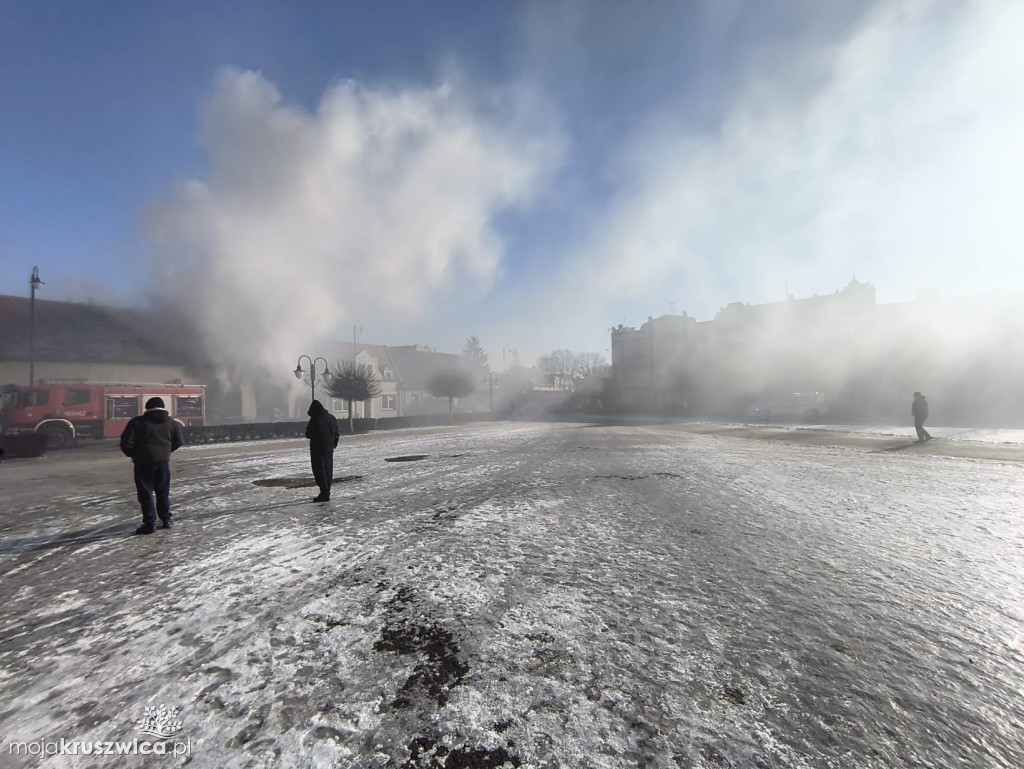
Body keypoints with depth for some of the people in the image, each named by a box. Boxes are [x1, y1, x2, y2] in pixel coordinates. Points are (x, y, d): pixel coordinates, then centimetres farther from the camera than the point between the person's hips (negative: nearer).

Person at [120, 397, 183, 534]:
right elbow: (178, 442, 8)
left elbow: (126, 443, -10)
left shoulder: (138, 422, -7)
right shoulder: (171, 422, 4)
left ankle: (150, 523, 5)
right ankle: (166, 520, 19)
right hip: (163, 461, 3)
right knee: (163, 492, 14)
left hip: (144, 462, -3)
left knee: (146, 493, 4)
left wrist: (132, 454, 9)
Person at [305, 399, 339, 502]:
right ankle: (327, 493, 20)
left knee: (319, 471, -2)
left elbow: (309, 434, -12)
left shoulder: (315, 420, -16)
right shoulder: (332, 418, 7)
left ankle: (324, 493, -6)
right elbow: (336, 434, 12)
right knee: (328, 471, 13)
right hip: (329, 449, 7)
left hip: (317, 449, -7)